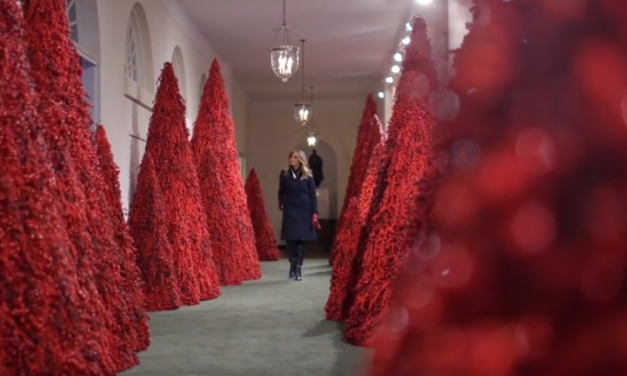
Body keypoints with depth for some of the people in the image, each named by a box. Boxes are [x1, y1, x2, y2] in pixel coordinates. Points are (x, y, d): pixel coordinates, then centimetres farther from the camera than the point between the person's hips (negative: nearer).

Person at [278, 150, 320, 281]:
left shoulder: (307, 175, 1)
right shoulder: (284, 174, 6)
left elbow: (312, 194, 0)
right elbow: (281, 192, 14)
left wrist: (314, 213, -5)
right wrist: (281, 204, -1)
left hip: (304, 211, -1)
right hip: (290, 211, 1)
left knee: (301, 239, -1)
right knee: (291, 239, -1)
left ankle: (298, 268, 5)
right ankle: (292, 265, 14)